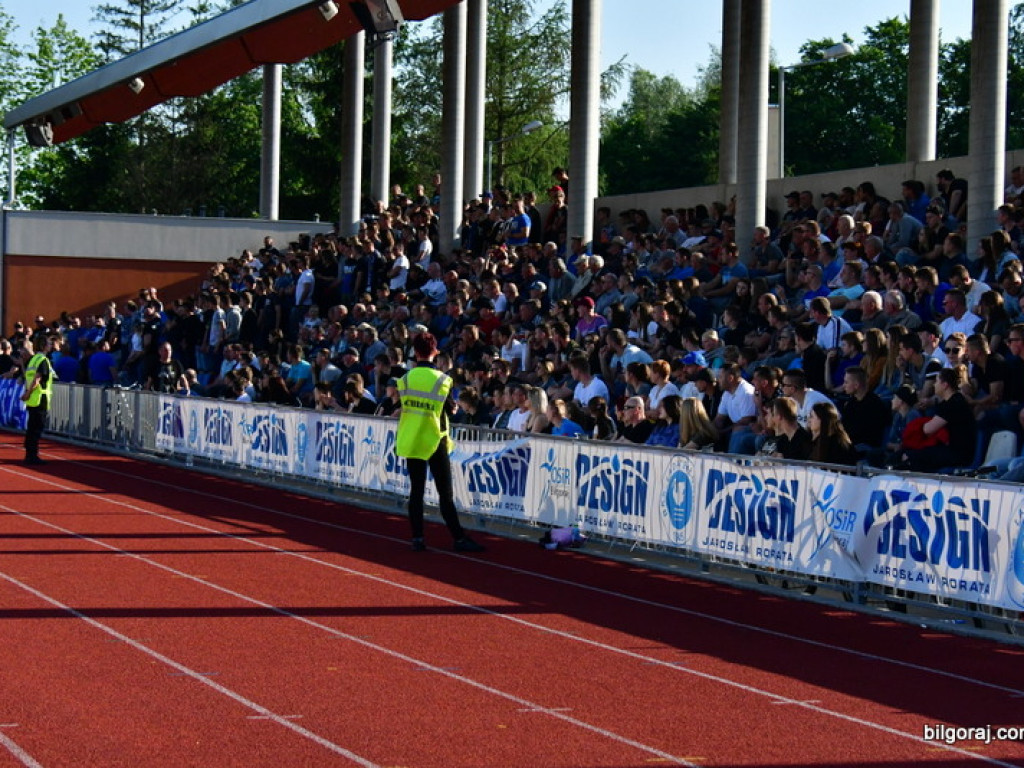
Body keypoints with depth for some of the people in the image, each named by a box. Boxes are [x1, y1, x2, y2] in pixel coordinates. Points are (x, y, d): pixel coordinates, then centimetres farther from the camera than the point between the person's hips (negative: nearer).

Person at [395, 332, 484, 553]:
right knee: (445, 493, -2)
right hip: (434, 441, -3)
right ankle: (459, 539, -3)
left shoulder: (405, 379, -2)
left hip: (410, 441, 3)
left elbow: (405, 407, 5)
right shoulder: (442, 379, -9)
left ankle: (417, 538, 5)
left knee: (416, 490, 8)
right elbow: (450, 409, -5)